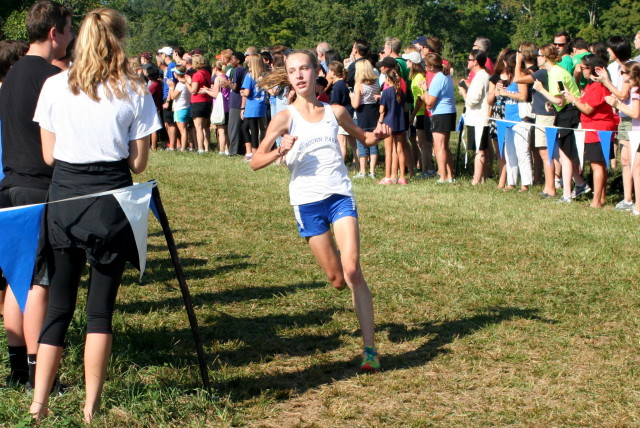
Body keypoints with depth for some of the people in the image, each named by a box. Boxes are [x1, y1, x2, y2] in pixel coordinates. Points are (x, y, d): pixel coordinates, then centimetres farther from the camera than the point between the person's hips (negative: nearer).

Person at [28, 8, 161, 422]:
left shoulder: (55, 86, 2)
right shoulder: (134, 90, -3)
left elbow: (49, 155, 6)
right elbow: (138, 162, -2)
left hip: (63, 198, 2)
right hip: (111, 201, -2)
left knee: (60, 302, 11)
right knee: (101, 306, 5)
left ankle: (39, 404, 11)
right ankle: (92, 408, 7)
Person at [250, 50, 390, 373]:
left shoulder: (335, 112, 7)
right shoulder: (285, 118, -1)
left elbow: (363, 138, 24)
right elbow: (256, 162, -4)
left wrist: (378, 135, 2)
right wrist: (280, 151, -24)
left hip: (340, 195, 0)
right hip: (307, 201, 0)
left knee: (352, 270, -15)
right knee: (336, 279, 4)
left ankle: (370, 348, -15)